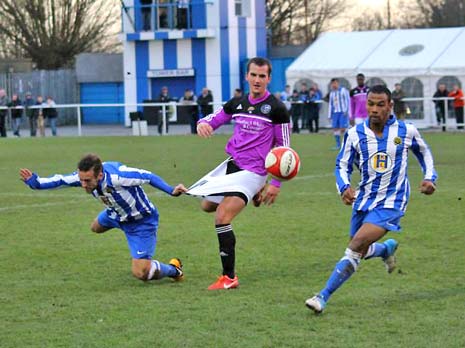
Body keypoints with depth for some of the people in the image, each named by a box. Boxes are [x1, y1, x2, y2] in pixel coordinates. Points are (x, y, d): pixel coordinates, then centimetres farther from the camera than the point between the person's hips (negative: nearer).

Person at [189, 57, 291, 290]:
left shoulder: (276, 109, -10)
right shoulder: (237, 104, 6)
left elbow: (284, 148, -6)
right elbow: (211, 121, 14)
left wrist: (276, 184, -10)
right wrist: (202, 124, -12)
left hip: (253, 172, -7)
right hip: (232, 164, 7)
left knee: (222, 218, -19)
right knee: (207, 205, 21)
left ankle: (229, 278, -12)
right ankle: (254, 195, 35)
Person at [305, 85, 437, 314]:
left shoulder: (406, 131, -5)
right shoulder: (355, 134, -4)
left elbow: (424, 152, 15)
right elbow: (342, 165, 4)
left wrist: (429, 177, 1)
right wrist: (344, 187, -15)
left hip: (391, 202, -4)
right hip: (364, 200, 4)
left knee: (356, 246, -21)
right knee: (360, 252, 15)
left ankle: (323, 297, -20)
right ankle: (387, 248, 51)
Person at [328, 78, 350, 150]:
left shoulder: (343, 90, -1)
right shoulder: (331, 93, 18)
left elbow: (347, 101, -5)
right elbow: (330, 104, 22)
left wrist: (346, 111, -14)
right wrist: (329, 115, 19)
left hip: (343, 112, -6)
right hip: (335, 112, 6)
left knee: (342, 128, -13)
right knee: (335, 128, 0)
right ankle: (338, 145, 6)